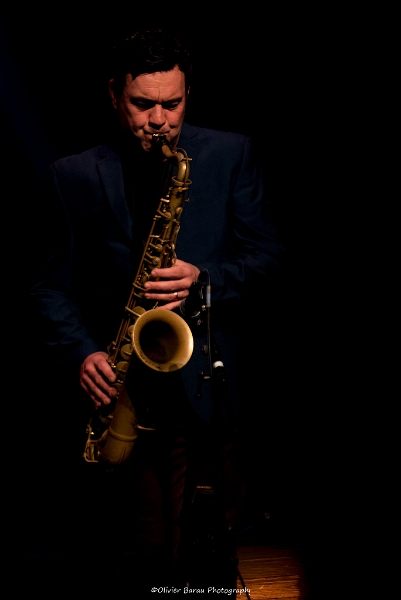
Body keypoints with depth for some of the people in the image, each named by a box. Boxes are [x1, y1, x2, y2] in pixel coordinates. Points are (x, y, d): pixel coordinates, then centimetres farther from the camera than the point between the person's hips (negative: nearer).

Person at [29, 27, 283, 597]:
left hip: (205, 389, 0)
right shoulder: (73, 177, 3)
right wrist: (80, 354, -11)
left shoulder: (231, 154, 4)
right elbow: (51, 286, 5)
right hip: (120, 389, 0)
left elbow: (266, 251, 5)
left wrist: (206, 281, -14)